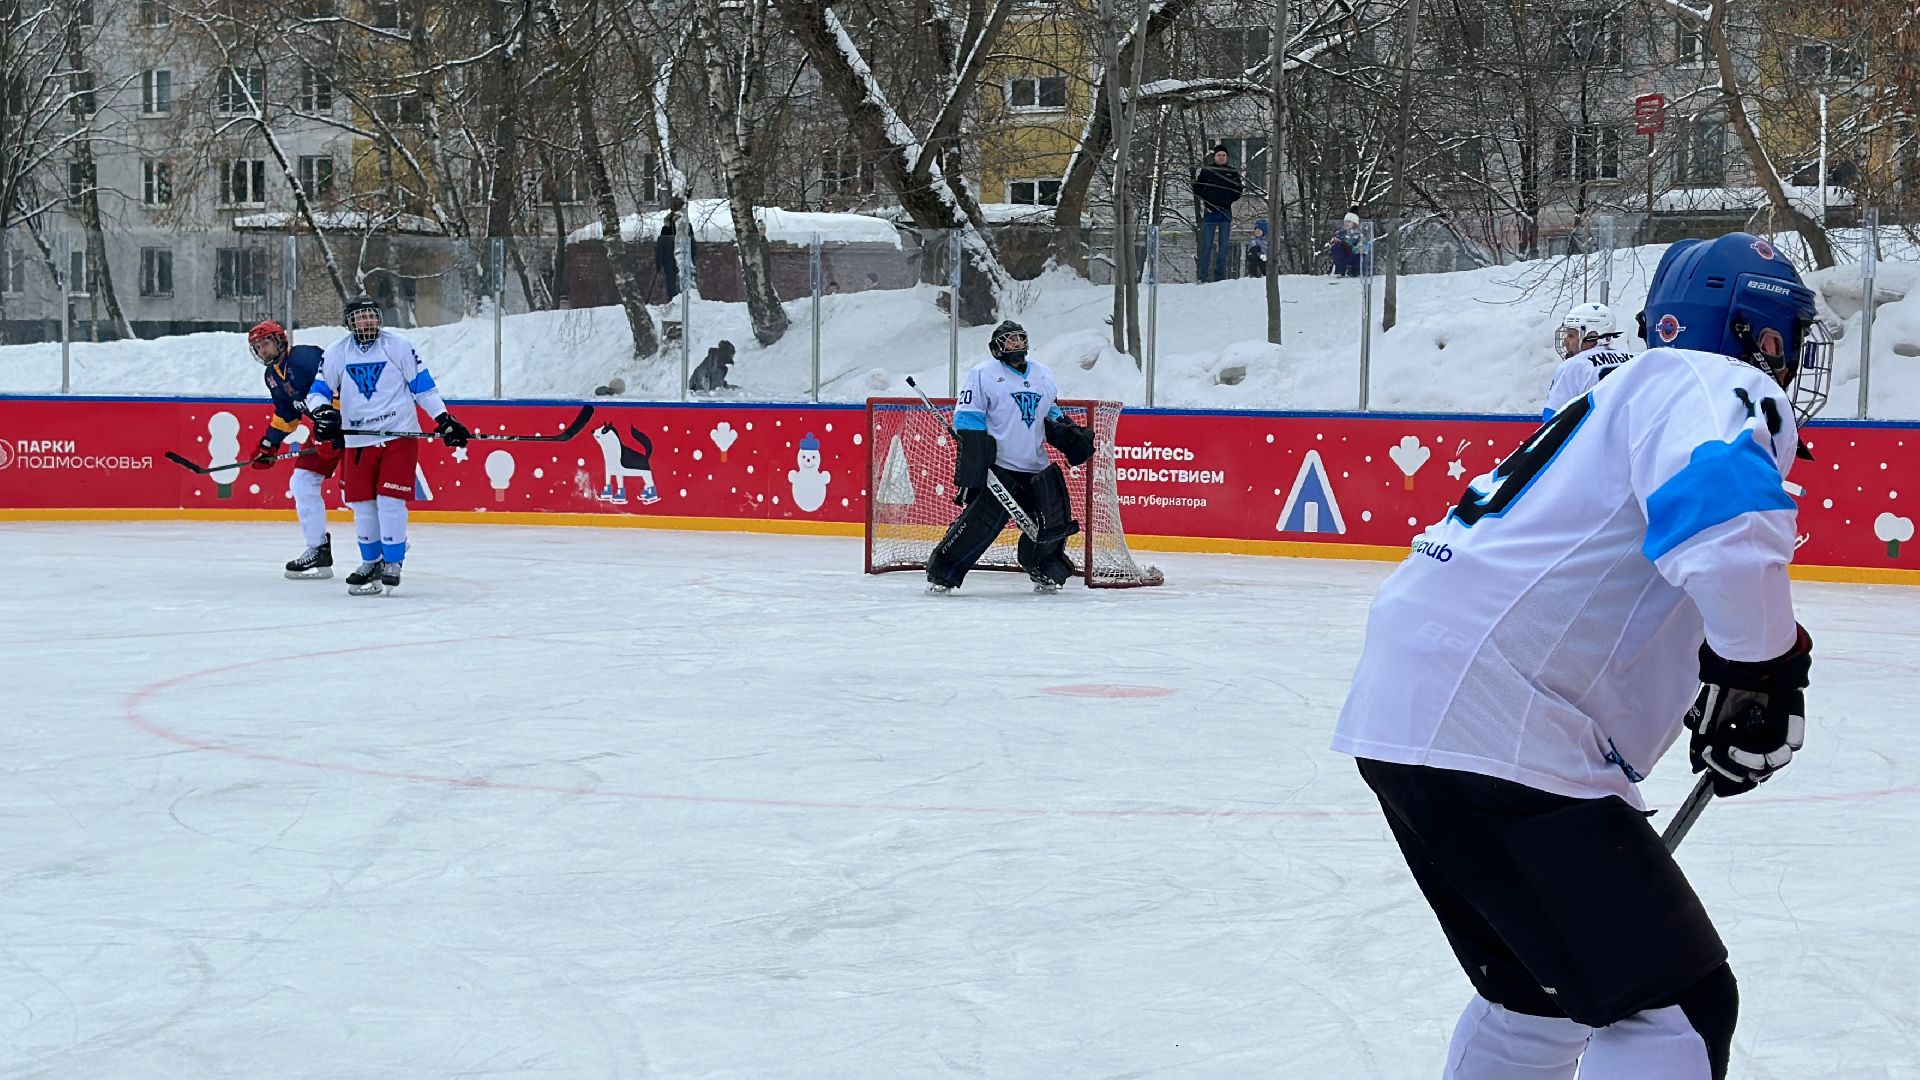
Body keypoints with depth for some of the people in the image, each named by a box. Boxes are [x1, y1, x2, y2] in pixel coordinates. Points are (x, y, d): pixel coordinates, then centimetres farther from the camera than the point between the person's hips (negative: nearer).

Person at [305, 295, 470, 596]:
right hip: (358, 440, 3)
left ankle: (393, 563, 2)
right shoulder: (336, 353, 3)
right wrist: (321, 411, -19)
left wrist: (444, 419, -3)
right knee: (361, 504, 5)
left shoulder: (399, 346, -2)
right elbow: (318, 390, 4)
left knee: (390, 500, -10)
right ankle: (371, 562, 22)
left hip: (398, 435, -3)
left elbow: (423, 385, 2)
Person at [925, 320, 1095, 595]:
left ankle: (1045, 572, 24)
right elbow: (967, 417, -6)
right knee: (981, 521, -16)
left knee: (1054, 519, 2)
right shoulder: (984, 374, -2)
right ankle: (940, 574, -8)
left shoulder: (1043, 375, 17)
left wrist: (1070, 434, 11)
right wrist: (974, 458, -14)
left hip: (1036, 468, 6)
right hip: (997, 467, -6)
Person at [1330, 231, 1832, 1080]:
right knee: (1678, 1007, -8)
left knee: (1541, 993, 27)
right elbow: (1724, 509, -27)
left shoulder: (1639, 390, 28)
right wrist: (1761, 667, -16)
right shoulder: (1718, 384, -4)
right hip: (1498, 733, -11)